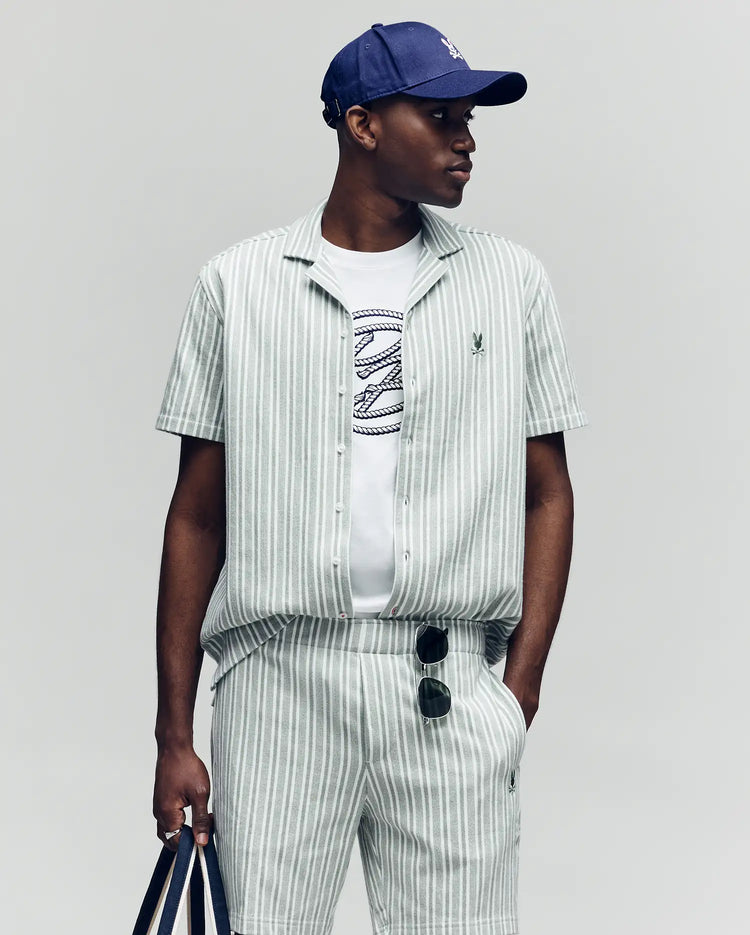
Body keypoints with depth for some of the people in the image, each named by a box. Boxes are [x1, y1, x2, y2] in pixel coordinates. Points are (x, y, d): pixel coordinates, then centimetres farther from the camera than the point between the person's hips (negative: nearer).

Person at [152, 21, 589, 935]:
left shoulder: (511, 281, 9)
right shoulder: (237, 284, 5)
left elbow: (546, 493, 10)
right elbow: (198, 517, 7)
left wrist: (520, 690, -2)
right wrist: (175, 736, 3)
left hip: (450, 688, 1)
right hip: (280, 680, -1)